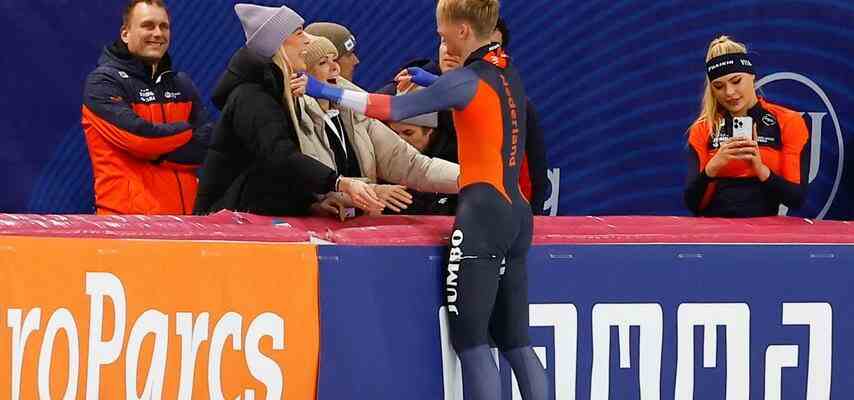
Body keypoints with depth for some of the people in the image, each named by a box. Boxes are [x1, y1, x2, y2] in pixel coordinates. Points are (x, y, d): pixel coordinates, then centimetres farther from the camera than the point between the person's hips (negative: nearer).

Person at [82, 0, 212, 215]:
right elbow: (139, 136, -16)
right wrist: (189, 132, -2)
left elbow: (209, 146, 5)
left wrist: (158, 152, -10)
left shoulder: (182, 85, 17)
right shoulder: (102, 83, -2)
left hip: (184, 212, 5)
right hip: (127, 213, -5)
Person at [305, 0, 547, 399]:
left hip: (482, 212, -8)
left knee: (470, 341, -6)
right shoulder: (507, 71, 13)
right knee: (514, 340, 11)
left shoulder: (467, 80, -10)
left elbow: (394, 109, -15)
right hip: (516, 213, 8)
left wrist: (324, 91, -11)